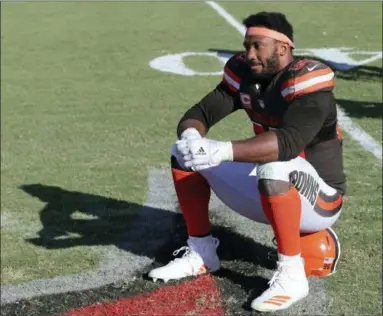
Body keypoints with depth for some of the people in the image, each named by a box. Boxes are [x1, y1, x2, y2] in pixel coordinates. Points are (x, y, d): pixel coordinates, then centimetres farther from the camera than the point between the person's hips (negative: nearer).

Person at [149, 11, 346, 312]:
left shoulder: (308, 80, -24)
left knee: (274, 169, -41)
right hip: (270, 193, 7)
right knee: (184, 154, 2)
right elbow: (201, 112, -8)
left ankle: (292, 275, -25)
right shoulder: (244, 73, -3)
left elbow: (290, 141, -40)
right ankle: (201, 253, 10)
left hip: (317, 199, -7)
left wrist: (224, 151, -51)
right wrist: (190, 135, -33)